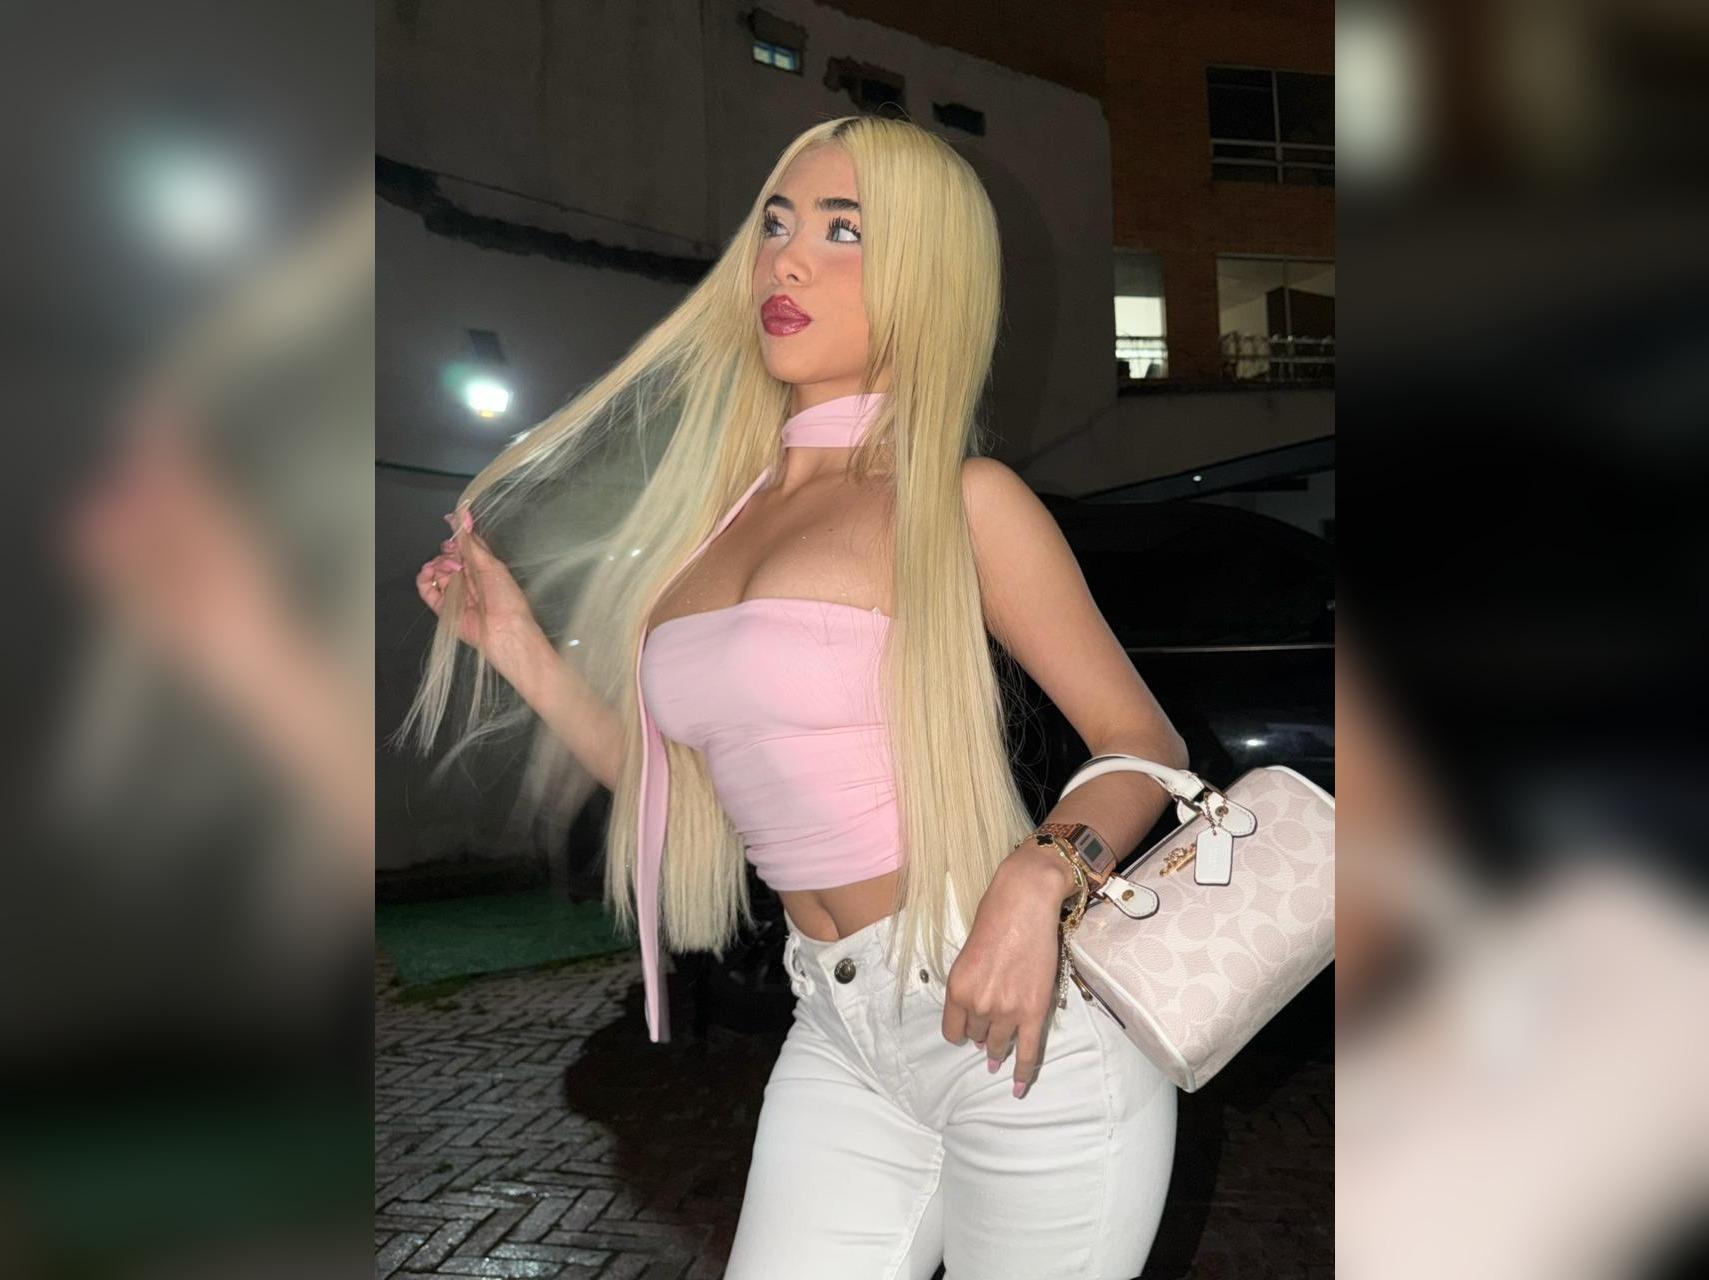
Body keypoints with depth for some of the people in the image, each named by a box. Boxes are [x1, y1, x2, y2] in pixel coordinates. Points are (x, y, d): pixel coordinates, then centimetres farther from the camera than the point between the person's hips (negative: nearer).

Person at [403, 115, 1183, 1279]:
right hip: (840, 1037, 5)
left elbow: (1144, 742, -6)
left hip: (1022, 1023, -5)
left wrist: (1036, 883, -25)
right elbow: (691, 790, 11)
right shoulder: (723, 506, 7)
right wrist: (521, 651, 7)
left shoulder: (961, 500, -9)